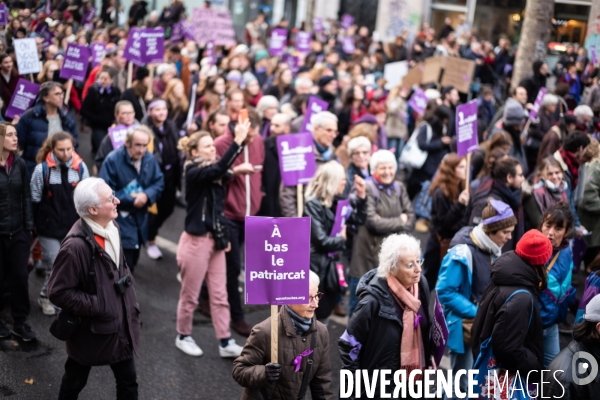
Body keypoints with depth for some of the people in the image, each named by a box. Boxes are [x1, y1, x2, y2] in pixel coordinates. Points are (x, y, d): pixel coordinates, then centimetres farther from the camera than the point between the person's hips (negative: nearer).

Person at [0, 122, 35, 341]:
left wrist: (29, 225, 3)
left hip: (18, 231, 3)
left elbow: (26, 195, 6)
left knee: (20, 276, 7)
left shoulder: (19, 163, 2)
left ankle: (20, 322, 20)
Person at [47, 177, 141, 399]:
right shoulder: (76, 246, -28)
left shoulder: (112, 227, -3)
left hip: (120, 324, 7)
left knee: (128, 381, 17)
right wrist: (97, 307, -20)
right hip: (91, 329, -7)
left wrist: (130, 303, 9)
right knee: (75, 380, 19)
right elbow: (58, 292, -22)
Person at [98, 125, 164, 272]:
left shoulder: (150, 159, -3)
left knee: (132, 260, 20)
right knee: (124, 267, -6)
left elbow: (159, 183, 3)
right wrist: (131, 200, -20)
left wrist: (147, 195, -18)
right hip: (119, 221, -6)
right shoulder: (113, 160, -18)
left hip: (140, 219, 6)